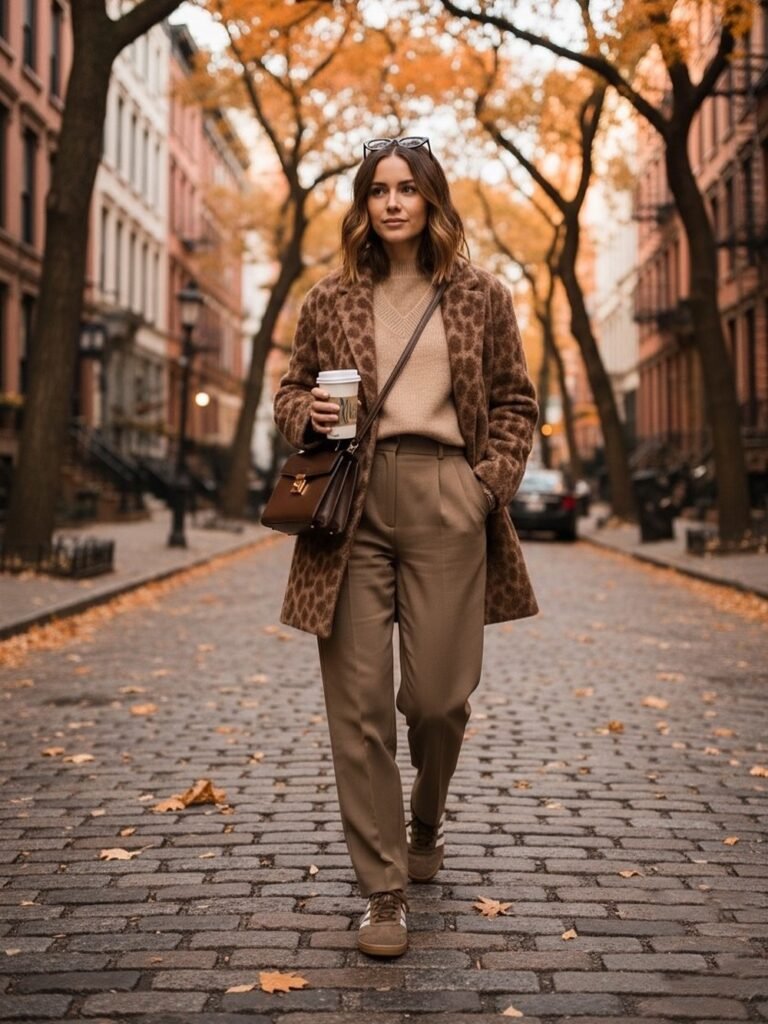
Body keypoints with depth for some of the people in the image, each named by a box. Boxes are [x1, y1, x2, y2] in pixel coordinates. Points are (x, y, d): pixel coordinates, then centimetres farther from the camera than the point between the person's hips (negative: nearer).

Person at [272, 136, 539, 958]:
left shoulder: (479, 296, 10)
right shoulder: (329, 300, 12)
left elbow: (515, 403, 12)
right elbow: (291, 391, 20)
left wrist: (488, 486, -1)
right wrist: (307, 414, -3)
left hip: (445, 501, -1)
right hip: (351, 508, 1)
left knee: (437, 695, 0)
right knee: (358, 704, -3)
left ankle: (426, 820, 34)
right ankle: (383, 891, 9)